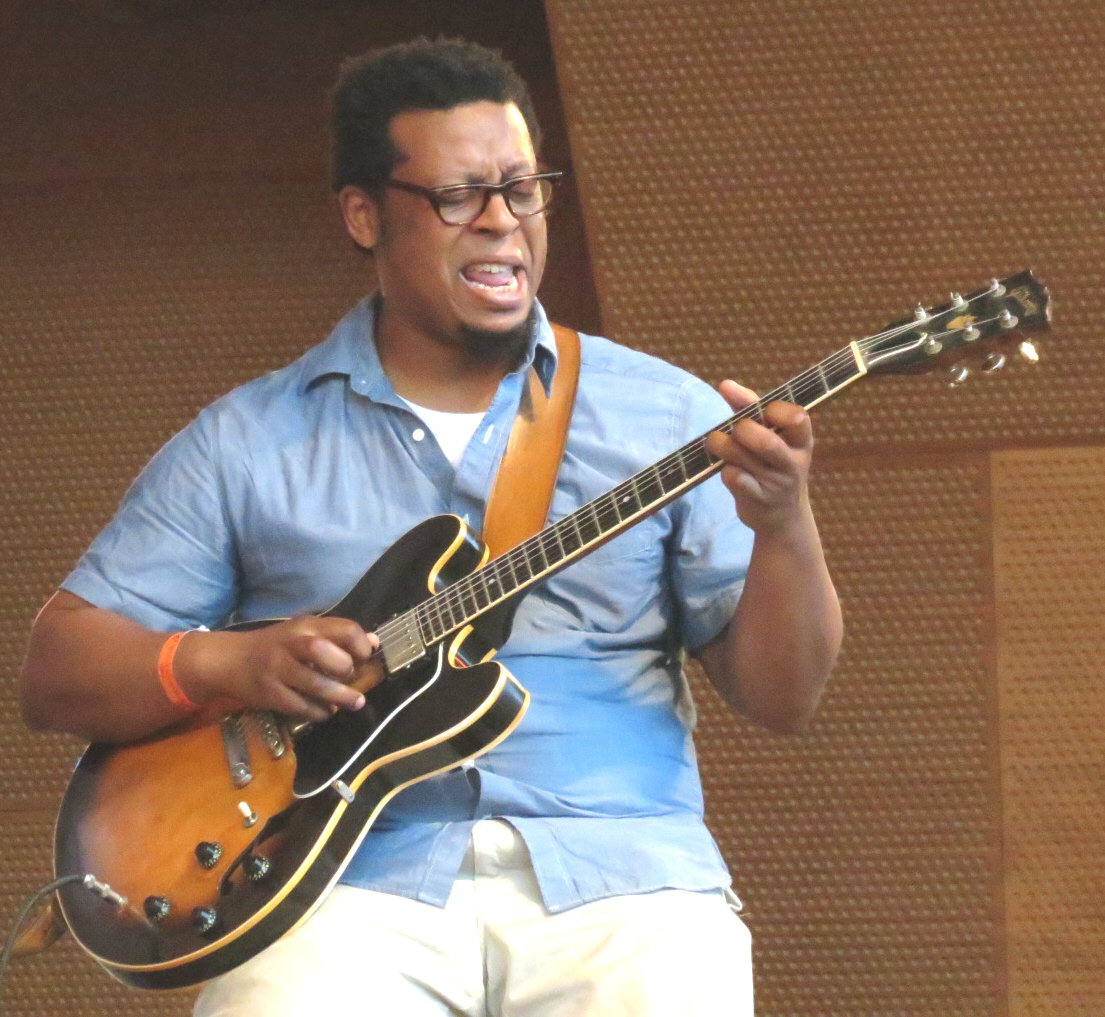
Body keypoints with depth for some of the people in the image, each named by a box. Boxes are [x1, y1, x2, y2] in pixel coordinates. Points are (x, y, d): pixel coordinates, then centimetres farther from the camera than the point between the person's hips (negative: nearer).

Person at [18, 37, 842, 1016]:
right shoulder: (249, 442, 12)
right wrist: (225, 664, -9)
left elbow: (782, 698, 7)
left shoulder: (664, 415, 12)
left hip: (614, 869, 1)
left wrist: (782, 527, -13)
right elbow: (56, 667, 11)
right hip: (359, 877, -1)